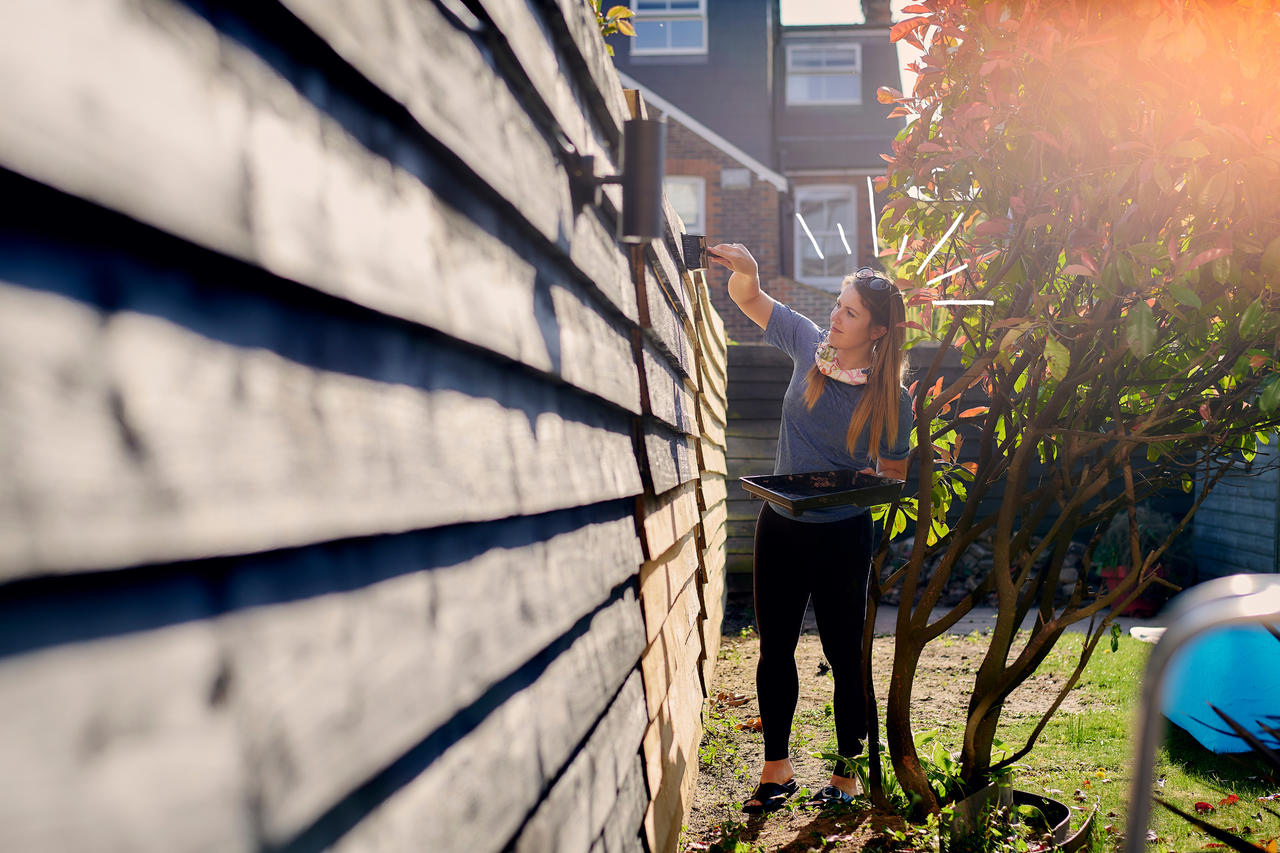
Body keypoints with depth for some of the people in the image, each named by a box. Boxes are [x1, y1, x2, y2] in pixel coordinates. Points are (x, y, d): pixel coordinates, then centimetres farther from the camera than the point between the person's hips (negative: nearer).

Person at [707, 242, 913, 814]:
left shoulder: (892, 399, -12)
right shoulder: (810, 344, -4)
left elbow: (894, 473, 0)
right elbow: (749, 298, 4)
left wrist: (873, 482, -22)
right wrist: (744, 268, -18)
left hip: (844, 535, -3)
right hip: (781, 524, 4)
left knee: (843, 653, 6)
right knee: (775, 646, 9)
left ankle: (846, 772, 23)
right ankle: (776, 768, 23)